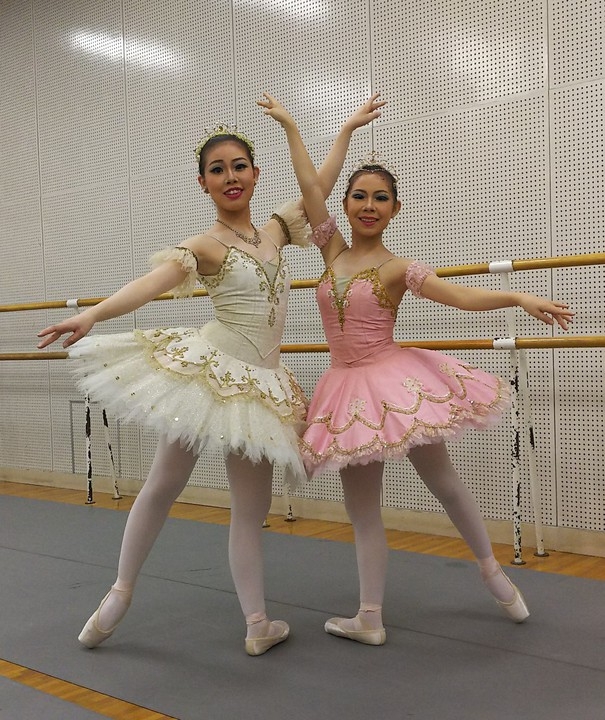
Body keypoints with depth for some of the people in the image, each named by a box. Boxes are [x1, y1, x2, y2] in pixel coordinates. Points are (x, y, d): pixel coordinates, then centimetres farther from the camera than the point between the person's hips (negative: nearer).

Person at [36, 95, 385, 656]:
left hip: (258, 381, 5)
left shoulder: (273, 231, 9)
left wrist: (348, 129, 29)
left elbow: (321, 186, 21)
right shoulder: (202, 246, -7)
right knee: (164, 485, 3)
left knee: (252, 505, 8)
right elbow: (154, 281, -25)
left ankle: (256, 624, 18)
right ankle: (121, 590, 22)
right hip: (205, 368, -5)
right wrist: (92, 315, -42)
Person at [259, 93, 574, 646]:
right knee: (361, 506, 9)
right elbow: (310, 185, 4)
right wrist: (289, 125, 7)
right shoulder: (335, 252, 5)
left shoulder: (397, 268, -6)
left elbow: (460, 296, -19)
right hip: (349, 388, 4)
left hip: (395, 380, -4)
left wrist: (520, 297, -33)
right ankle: (370, 618, 20)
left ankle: (493, 570, 32)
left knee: (444, 483, 8)